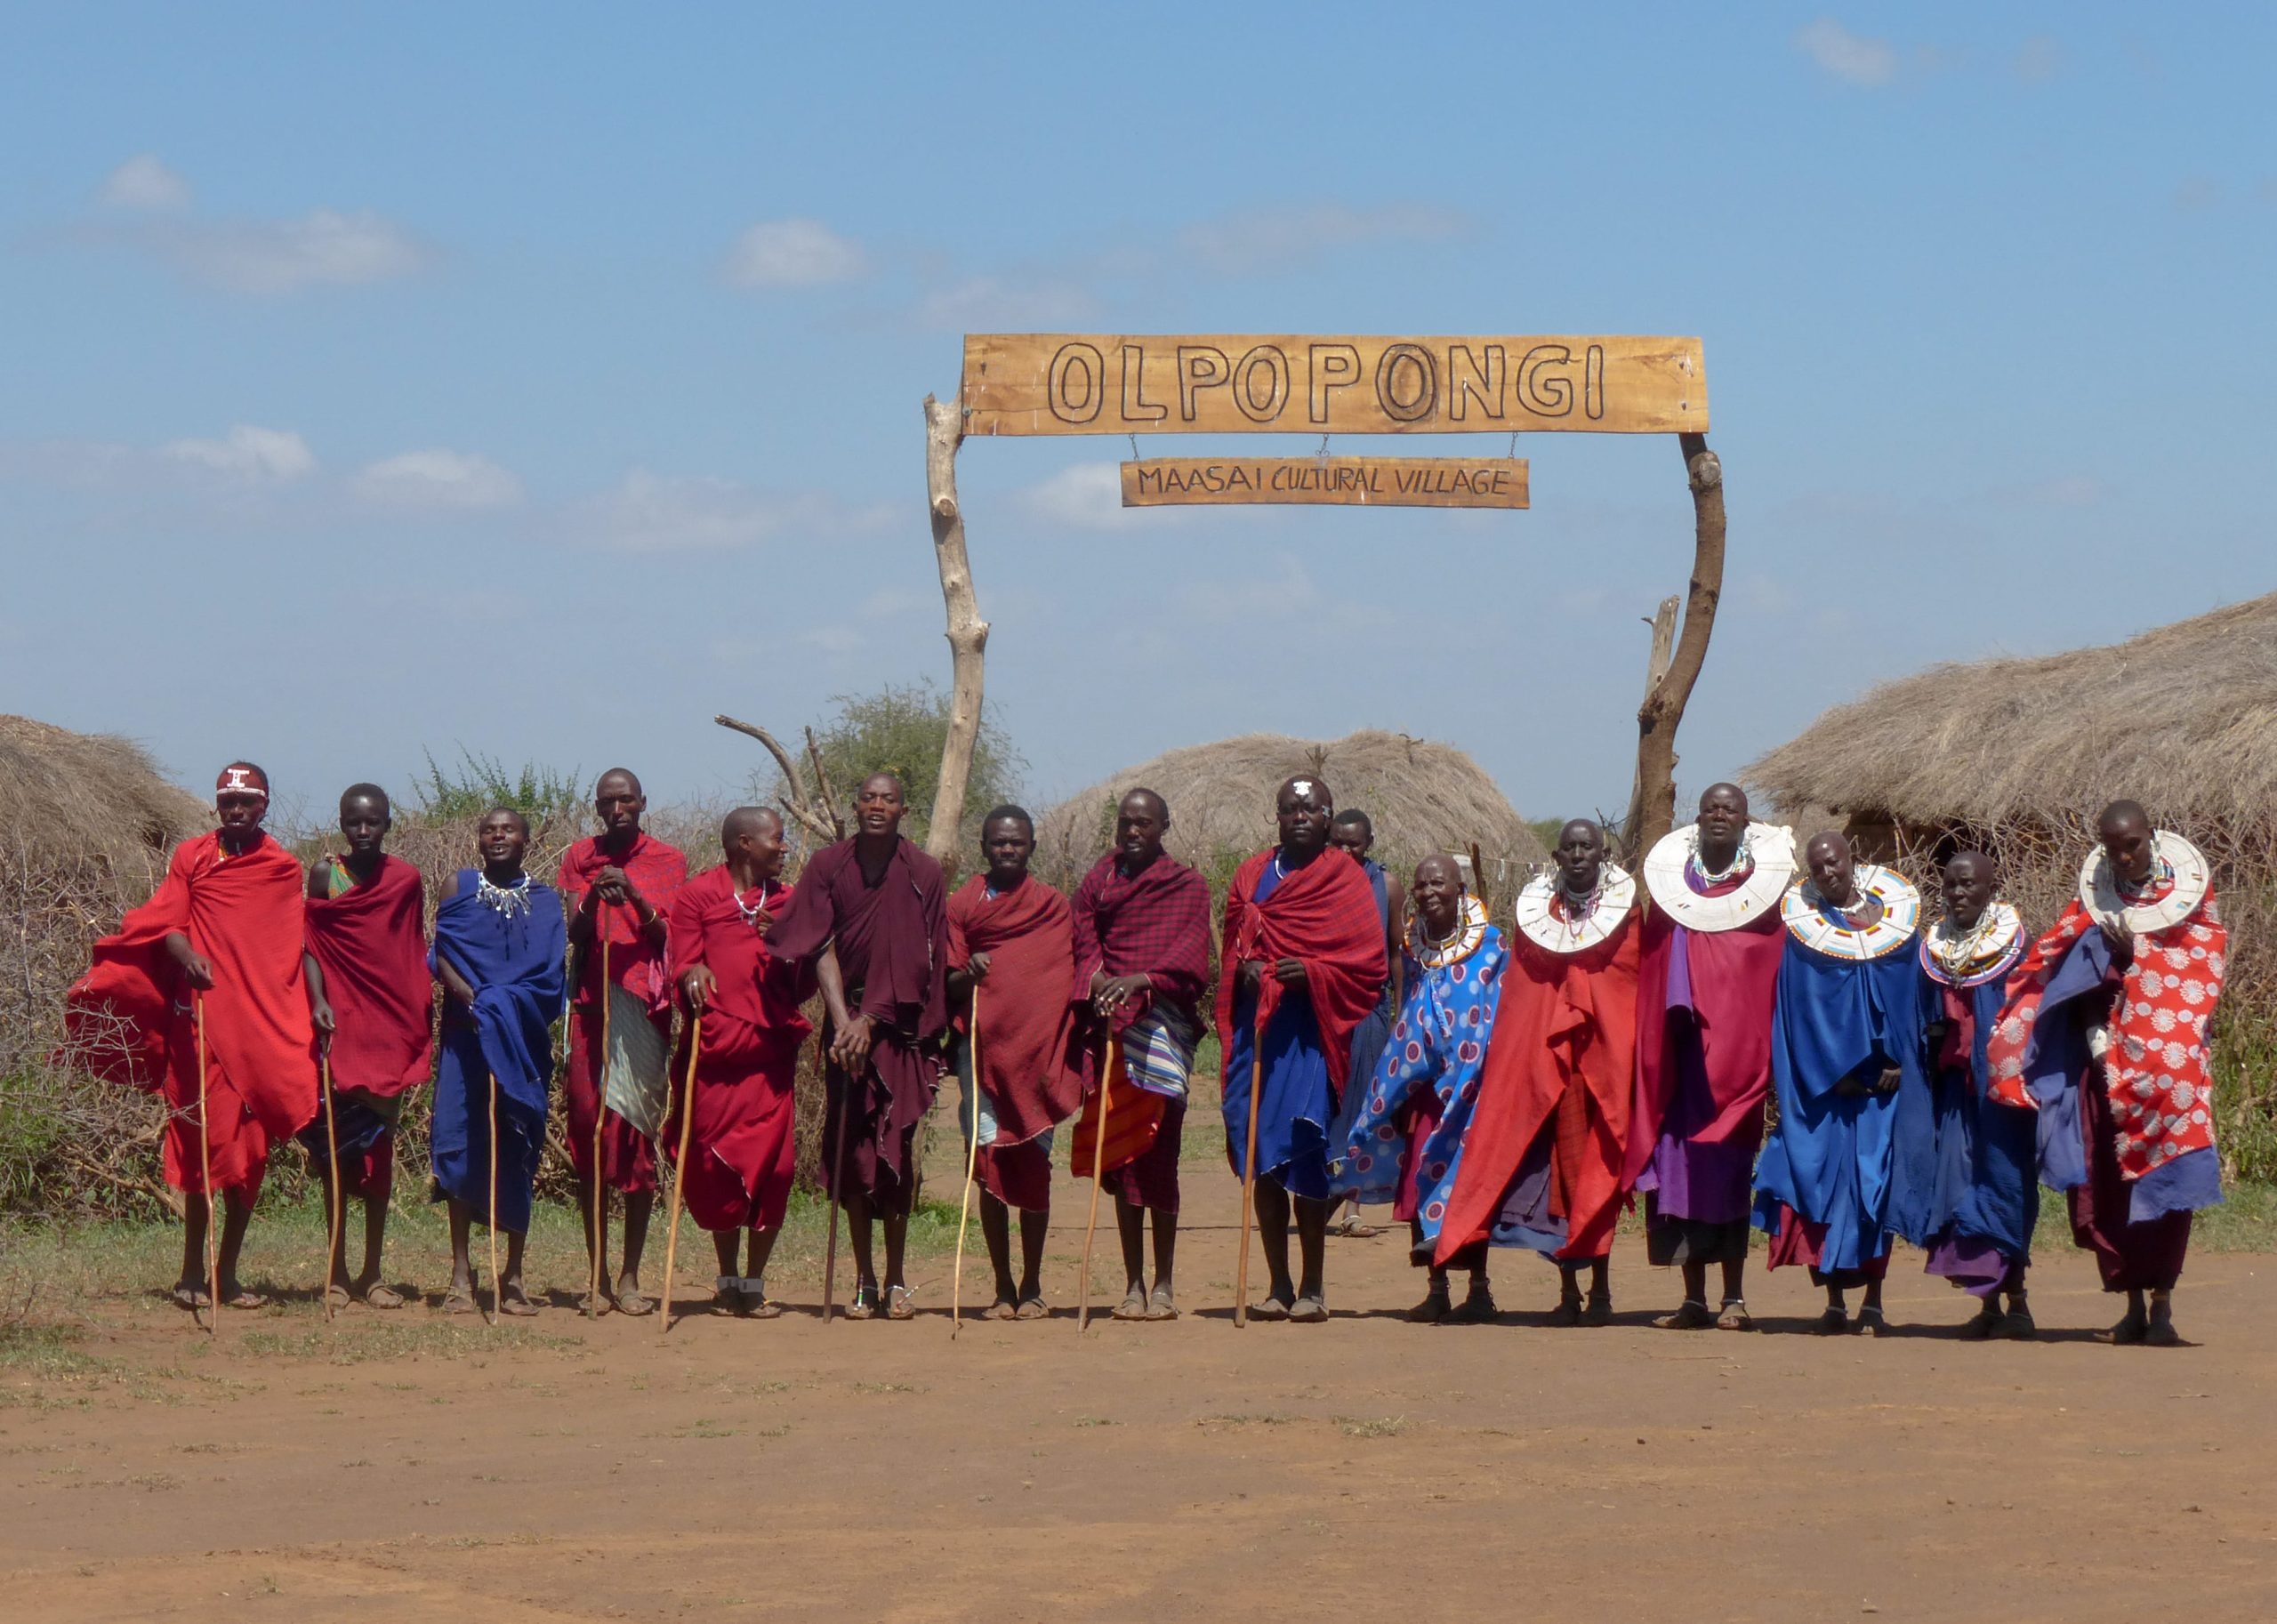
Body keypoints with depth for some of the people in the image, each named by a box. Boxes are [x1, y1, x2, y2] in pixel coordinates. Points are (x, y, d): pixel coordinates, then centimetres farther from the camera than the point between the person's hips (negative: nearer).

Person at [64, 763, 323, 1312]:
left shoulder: (283, 868, 10)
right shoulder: (192, 856, 5)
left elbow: (301, 939, 9)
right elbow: (166, 924, -3)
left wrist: (317, 1001, -4)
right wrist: (188, 957, -24)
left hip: (265, 1020, 2)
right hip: (202, 1015, -2)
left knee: (252, 1148, 3)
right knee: (204, 1140, -6)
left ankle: (228, 1272, 10)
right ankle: (192, 1273, -2)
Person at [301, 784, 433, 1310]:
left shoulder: (406, 880, 5)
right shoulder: (324, 874, 2)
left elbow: (415, 955, 9)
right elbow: (310, 946, 1)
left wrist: (422, 1024, 4)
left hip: (392, 1025, 1)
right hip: (341, 1024, -1)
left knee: (380, 1146, 2)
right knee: (338, 1146, 0)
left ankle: (372, 1272, 4)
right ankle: (337, 1270, 4)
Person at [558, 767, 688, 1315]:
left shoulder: (667, 860, 9)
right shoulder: (578, 859, 12)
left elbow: (670, 936, 0)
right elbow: (572, 936, 5)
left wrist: (633, 895, -15)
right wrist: (592, 900, -15)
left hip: (645, 1005, -1)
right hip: (591, 1004, 1)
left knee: (639, 1140, -5)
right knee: (588, 1135, -4)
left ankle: (630, 1276, -2)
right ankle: (598, 1275, 1)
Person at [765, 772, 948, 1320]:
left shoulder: (922, 875, -3)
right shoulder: (828, 867, 1)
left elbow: (914, 964, -6)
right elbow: (823, 948, -7)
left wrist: (870, 1022, -14)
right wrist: (843, 1020, -19)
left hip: (900, 1026, -1)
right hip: (847, 1021, 2)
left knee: (895, 1149, -5)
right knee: (850, 1149, -2)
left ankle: (895, 1280, 2)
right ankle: (864, 1282, 3)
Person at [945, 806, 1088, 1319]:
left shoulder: (1054, 906, 9)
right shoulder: (965, 904, 9)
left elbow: (1068, 981, 10)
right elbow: (948, 984, 7)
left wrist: (1066, 1054, -1)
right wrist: (967, 975, -16)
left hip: (1038, 1047, 0)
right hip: (983, 1045, 0)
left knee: (1033, 1166, -1)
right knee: (989, 1166, -2)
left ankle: (1032, 1286, 6)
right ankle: (1003, 1287, 3)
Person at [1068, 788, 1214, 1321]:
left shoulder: (1187, 886, 6)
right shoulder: (1097, 882, 17)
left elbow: (1189, 951, -8)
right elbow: (1083, 946, 7)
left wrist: (1140, 980, -25)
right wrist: (1099, 983, -15)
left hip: (1163, 1022, -3)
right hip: (1109, 1024, 3)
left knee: (1158, 1151, -9)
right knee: (1121, 1155, 3)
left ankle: (1164, 1284, -6)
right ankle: (1133, 1283, 6)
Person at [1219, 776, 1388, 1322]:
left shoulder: (1346, 880, 4)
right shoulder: (1252, 875, 16)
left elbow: (1369, 963, -1)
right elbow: (1230, 947, 18)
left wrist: (1312, 973, -16)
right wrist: (1246, 968, -5)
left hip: (1311, 1028, -4)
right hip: (1256, 1026, 4)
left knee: (1303, 1151, -10)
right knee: (1259, 1155, 1)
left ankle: (1312, 1289, -4)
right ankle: (1278, 1285, 8)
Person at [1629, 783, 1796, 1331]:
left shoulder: (1766, 885, 5)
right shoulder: (1672, 884, 13)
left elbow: (1784, 976, 2)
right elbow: (1648, 973, 13)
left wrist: (1774, 1051, -8)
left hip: (1737, 1048, -3)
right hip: (1683, 1049, 3)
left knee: (1726, 1166, -7)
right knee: (1680, 1163, 0)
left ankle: (1734, 1297, -5)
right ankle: (1694, 1299, 4)